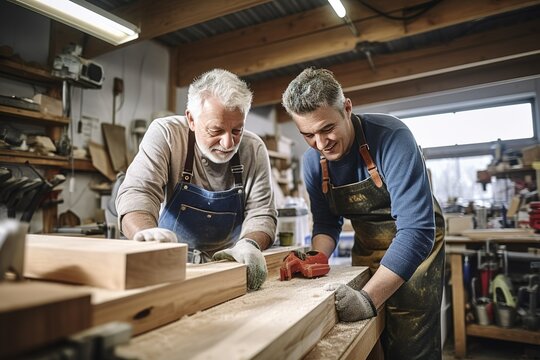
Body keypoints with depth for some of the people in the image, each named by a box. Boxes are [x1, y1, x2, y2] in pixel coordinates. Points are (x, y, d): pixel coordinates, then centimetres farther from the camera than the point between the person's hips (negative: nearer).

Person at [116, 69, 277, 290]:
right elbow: (137, 192, -23)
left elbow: (261, 214, -8)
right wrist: (147, 234, -44)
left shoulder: (254, 150, -9)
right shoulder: (165, 134, -14)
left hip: (228, 264, 3)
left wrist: (249, 245, -30)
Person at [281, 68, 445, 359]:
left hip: (416, 247, -4)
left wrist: (369, 298, -41)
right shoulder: (312, 161, -10)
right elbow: (326, 222, 0)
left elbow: (417, 230, -33)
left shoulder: (392, 137, -28)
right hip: (366, 250, 5)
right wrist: (318, 257, -22)